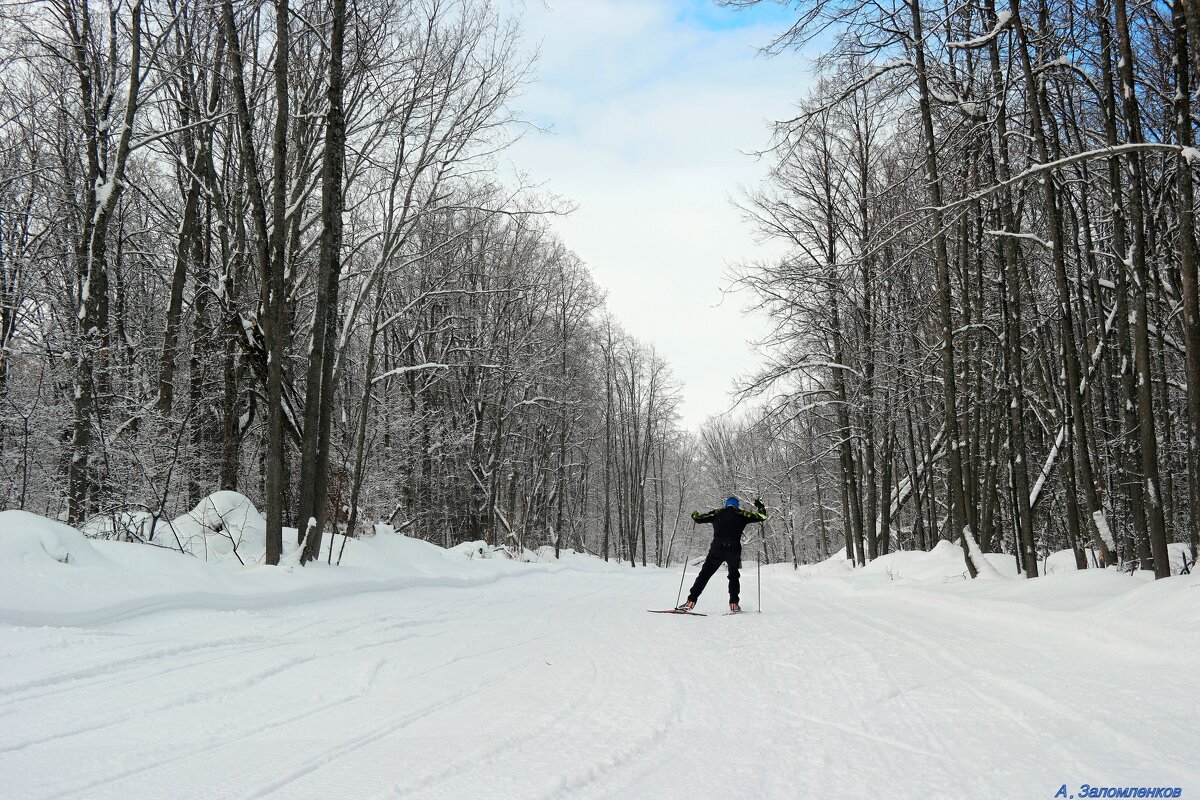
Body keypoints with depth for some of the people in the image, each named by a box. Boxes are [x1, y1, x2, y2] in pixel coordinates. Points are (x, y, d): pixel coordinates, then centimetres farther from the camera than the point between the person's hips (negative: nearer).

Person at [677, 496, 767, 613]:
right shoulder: (741, 514, 11)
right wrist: (759, 506, 33)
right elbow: (762, 517, 15)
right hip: (734, 550, 0)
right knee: (734, 576, 19)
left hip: (716, 550, 0)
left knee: (704, 575, 4)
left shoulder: (717, 513, 13)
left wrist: (695, 515, 35)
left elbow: (699, 519, 13)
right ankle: (734, 603, 9)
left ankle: (691, 601, -2)